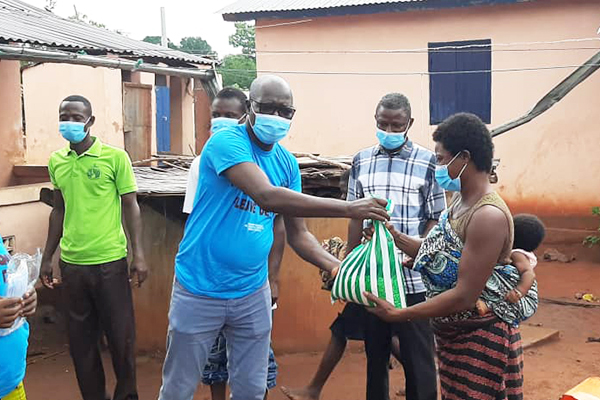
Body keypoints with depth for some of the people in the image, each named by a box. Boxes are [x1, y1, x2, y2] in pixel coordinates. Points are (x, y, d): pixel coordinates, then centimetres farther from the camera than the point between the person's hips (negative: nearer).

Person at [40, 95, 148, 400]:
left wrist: (138, 255, -9)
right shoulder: (56, 162, 7)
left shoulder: (115, 157, -7)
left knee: (120, 335, 6)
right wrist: (47, 257, 16)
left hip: (110, 261, -4)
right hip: (71, 263, 4)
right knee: (80, 338, 12)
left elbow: (130, 207, -4)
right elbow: (59, 210, 15)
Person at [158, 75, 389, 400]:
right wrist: (349, 209, -32)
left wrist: (336, 266, -13)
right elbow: (267, 196, -33)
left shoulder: (287, 163, 4)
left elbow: (297, 234, 6)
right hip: (199, 291, -5)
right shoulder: (227, 141, -17)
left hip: (253, 293, 5)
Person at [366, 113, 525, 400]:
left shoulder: (489, 215, -25)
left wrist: (398, 314, -23)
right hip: (451, 333, 9)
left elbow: (464, 297, -26)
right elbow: (440, 252, 11)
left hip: (480, 340, -9)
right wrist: (394, 236, -1)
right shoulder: (460, 200, 5)